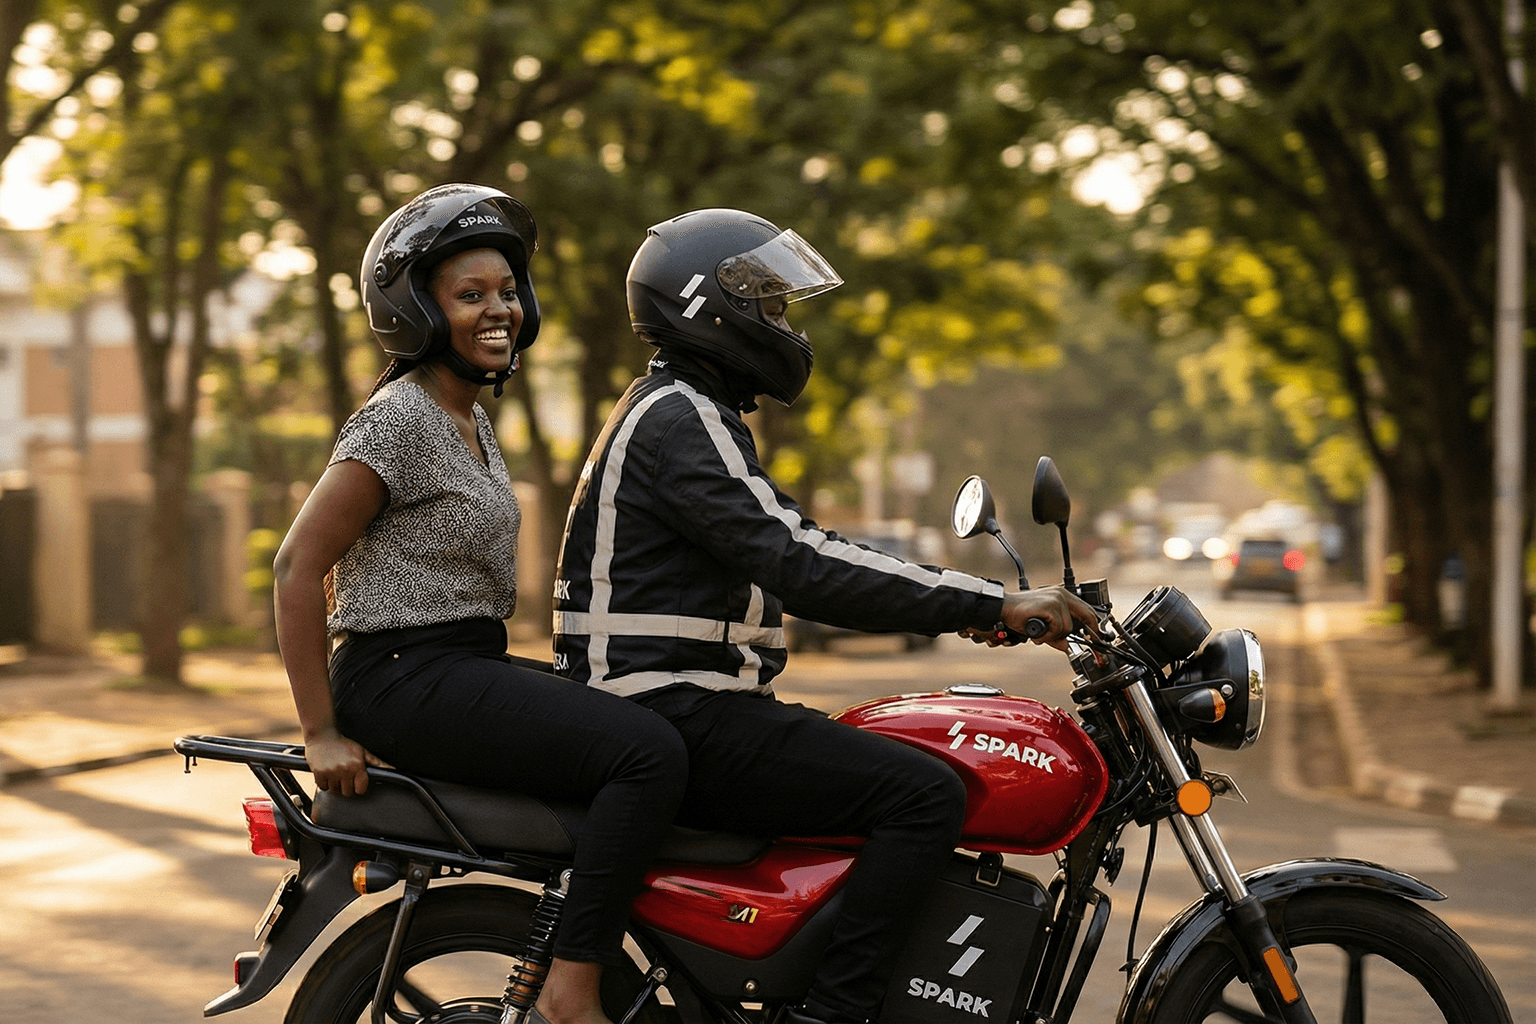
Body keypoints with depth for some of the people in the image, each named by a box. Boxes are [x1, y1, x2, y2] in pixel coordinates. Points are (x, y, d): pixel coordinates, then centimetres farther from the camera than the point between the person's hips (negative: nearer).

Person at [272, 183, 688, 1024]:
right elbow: (298, 564, -17)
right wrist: (322, 733, -17)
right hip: (406, 674, -10)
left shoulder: (472, 420, 16)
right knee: (650, 755, -22)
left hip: (468, 664, 10)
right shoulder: (399, 418, -13)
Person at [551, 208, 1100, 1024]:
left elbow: (794, 551, 20)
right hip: (676, 717, -11)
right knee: (926, 794, -19)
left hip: (679, 710, 11)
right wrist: (990, 605, -24)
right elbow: (803, 568, -24)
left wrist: (966, 604, 9)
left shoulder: (679, 412, 21)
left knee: (908, 774, 18)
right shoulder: (680, 419, -13)